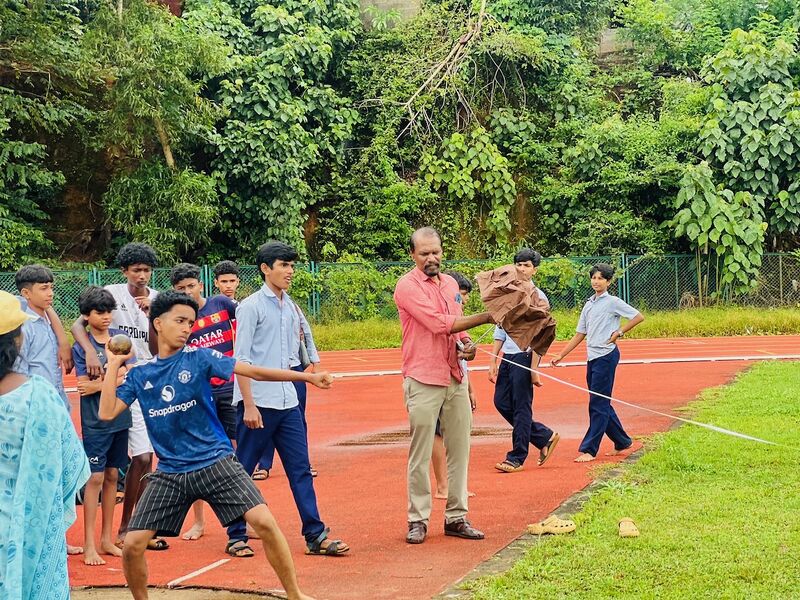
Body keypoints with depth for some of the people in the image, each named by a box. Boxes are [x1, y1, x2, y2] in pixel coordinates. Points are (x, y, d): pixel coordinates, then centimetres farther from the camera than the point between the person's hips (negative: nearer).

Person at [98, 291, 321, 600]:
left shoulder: (198, 357, -2)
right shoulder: (140, 374, 5)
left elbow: (254, 371, -8)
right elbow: (107, 413, -3)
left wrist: (307, 376, -15)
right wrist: (114, 365, -2)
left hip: (216, 462, -2)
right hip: (170, 473, 2)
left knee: (264, 522, -17)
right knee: (132, 544, -6)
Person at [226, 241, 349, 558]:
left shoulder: (291, 307, 12)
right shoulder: (251, 306, -7)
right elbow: (241, 359, -11)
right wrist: (249, 405, -16)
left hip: (287, 402, 7)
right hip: (258, 402, -6)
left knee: (301, 469, 4)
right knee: (242, 472, 3)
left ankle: (315, 535, 5)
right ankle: (236, 537, 11)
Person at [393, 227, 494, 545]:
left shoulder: (450, 283, 14)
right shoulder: (408, 286, -9)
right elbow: (439, 323, -18)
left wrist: (468, 345, 1)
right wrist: (485, 317, -15)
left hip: (456, 379, 7)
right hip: (423, 381, -6)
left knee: (459, 450, 7)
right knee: (421, 455, -2)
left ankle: (456, 517, 14)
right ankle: (418, 519, 6)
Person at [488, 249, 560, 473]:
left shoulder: (537, 297, -7)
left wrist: (534, 369, -14)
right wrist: (493, 361, 12)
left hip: (525, 355, -7)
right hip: (507, 356, 7)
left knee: (521, 407, -3)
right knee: (502, 402, 6)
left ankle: (517, 458, 5)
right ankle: (545, 437, 20)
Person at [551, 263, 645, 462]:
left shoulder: (613, 302, -5)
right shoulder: (589, 305, 15)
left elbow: (638, 317, -6)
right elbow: (580, 334, 19)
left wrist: (619, 332, -9)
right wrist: (560, 356, 17)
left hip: (606, 355, -8)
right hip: (591, 357, 8)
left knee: (598, 404, -8)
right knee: (601, 405, 11)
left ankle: (589, 449, -9)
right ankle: (622, 442, 24)